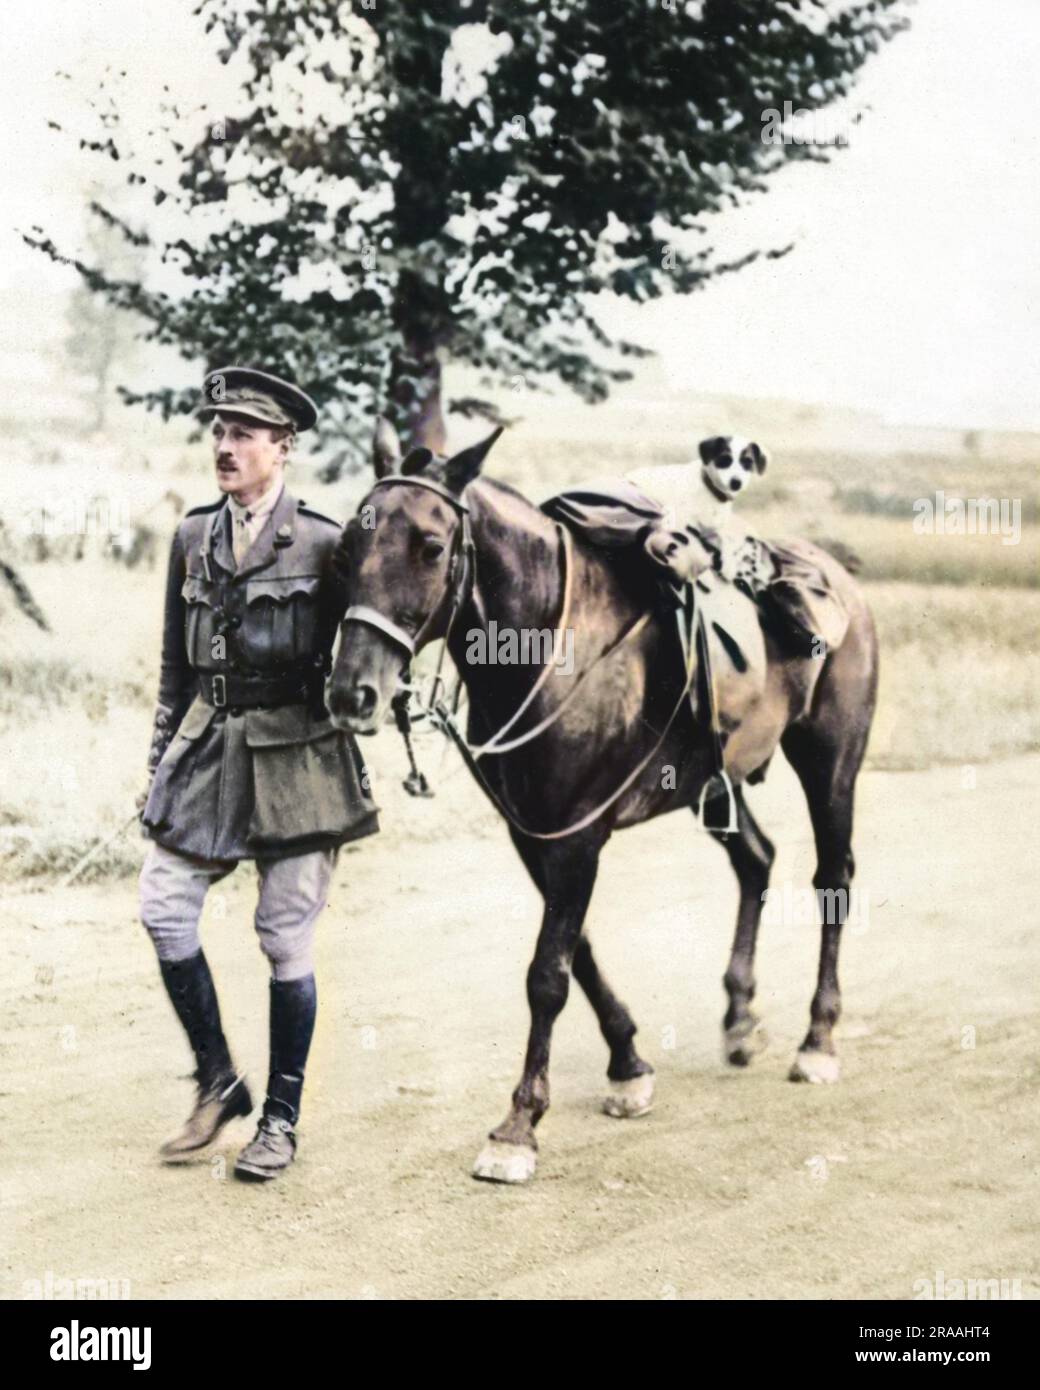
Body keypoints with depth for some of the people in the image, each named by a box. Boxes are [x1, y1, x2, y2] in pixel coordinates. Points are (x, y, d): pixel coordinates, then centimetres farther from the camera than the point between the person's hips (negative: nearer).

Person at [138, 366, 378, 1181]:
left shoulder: (323, 543, -5)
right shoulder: (194, 538, 8)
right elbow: (175, 664, 13)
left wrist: (359, 771, -3)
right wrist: (162, 764, 11)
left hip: (295, 754, -4)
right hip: (208, 749, 4)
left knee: (287, 939, 1)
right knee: (164, 909, -2)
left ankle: (282, 1117, 14)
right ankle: (218, 1082, 16)